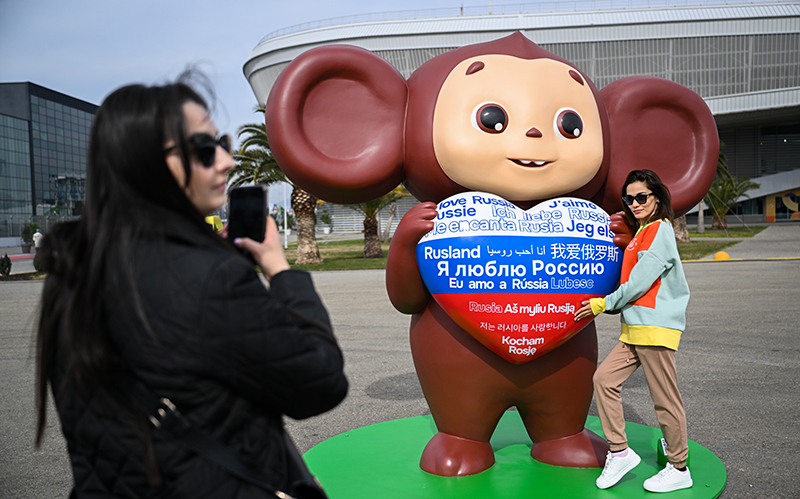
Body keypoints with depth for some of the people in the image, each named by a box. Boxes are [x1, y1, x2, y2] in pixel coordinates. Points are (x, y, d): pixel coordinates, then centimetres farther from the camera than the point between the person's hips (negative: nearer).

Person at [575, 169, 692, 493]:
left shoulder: (660, 230, -10)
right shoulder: (641, 233, 19)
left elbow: (640, 282, -14)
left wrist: (604, 304, -6)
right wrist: (604, 305, 13)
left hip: (657, 327, -9)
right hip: (634, 328, 9)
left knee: (665, 399, 0)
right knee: (604, 378, 2)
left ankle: (679, 469, 16)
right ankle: (619, 452, 11)